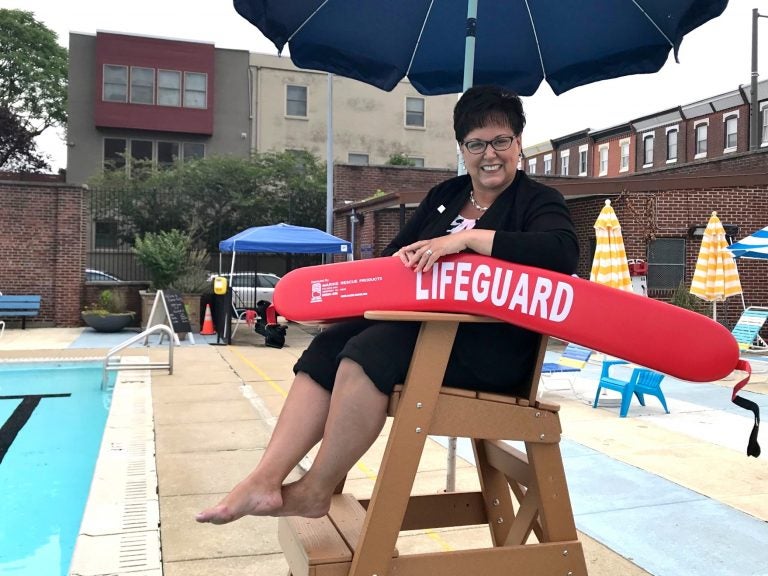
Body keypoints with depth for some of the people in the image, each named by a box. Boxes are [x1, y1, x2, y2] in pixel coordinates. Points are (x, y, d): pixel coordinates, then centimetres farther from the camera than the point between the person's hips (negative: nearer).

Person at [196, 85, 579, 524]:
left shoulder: (539, 201, 1)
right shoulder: (446, 196, 20)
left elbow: (563, 252, -22)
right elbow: (397, 251, 18)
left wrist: (468, 237, -25)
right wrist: (403, 262, -8)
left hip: (495, 344, -7)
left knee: (370, 353, -28)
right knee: (327, 350, -15)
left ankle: (317, 491, -14)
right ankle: (266, 481, -18)